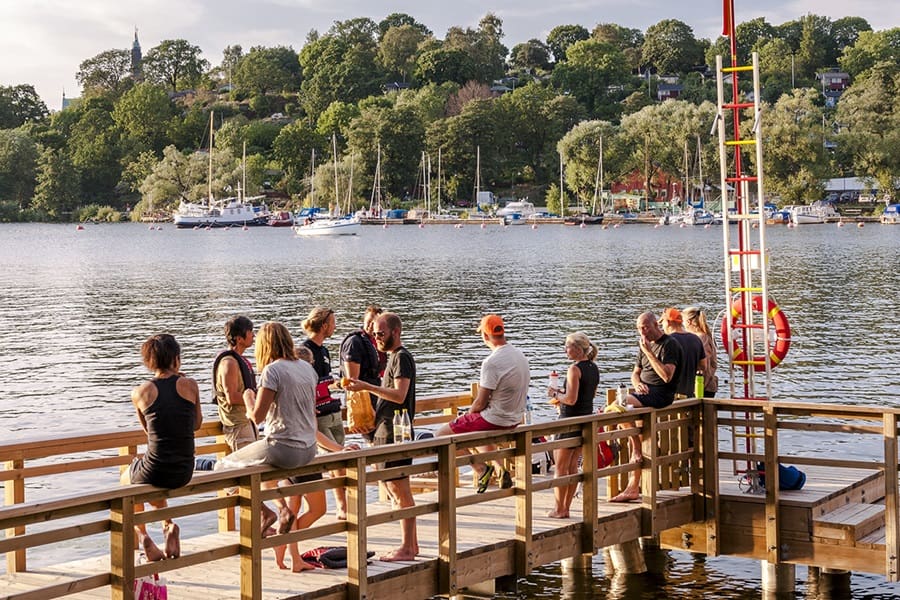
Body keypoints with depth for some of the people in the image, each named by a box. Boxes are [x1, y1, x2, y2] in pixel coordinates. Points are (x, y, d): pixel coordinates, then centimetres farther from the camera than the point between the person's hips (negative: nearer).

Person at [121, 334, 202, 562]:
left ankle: (142, 535, 26)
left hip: (155, 471, -2)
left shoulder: (140, 392, -5)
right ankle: (169, 526, 20)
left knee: (127, 480, 36)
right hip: (184, 472, 2)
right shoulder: (190, 385, -5)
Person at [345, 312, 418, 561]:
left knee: (400, 489, -8)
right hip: (388, 431, 10)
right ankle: (411, 544, 17)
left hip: (396, 433, -10)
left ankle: (407, 548, -5)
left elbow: (399, 395, -23)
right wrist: (372, 423, 20)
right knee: (395, 489, 12)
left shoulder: (402, 357, -12)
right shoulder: (395, 357, 19)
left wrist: (368, 387, -24)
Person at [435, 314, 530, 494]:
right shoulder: (520, 356, 3)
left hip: (494, 420, -9)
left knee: (441, 435, 1)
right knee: (476, 430, 38)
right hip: (515, 419, 9)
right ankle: (499, 469, 23)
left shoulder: (492, 362, -24)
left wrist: (469, 413, 2)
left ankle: (482, 469, 0)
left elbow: (480, 403, -21)